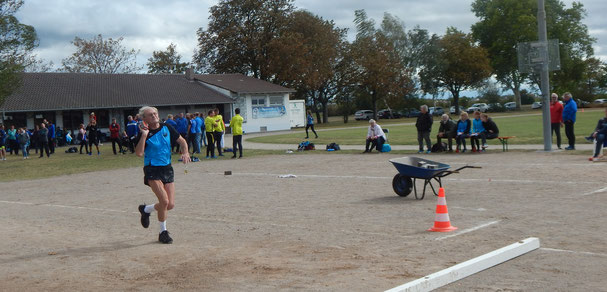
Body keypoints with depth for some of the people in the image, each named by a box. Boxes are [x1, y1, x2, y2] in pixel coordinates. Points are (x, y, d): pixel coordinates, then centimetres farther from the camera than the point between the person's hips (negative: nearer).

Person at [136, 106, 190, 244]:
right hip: (152, 170, -5)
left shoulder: (167, 128, 2)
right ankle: (163, 232, 3)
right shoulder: (144, 133, -8)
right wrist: (144, 135, -24)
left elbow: (182, 141, 13)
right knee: (164, 201, -18)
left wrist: (185, 153, -5)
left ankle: (146, 209, 31)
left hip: (167, 169, 5)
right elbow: (139, 153, -21)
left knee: (170, 205, 2)